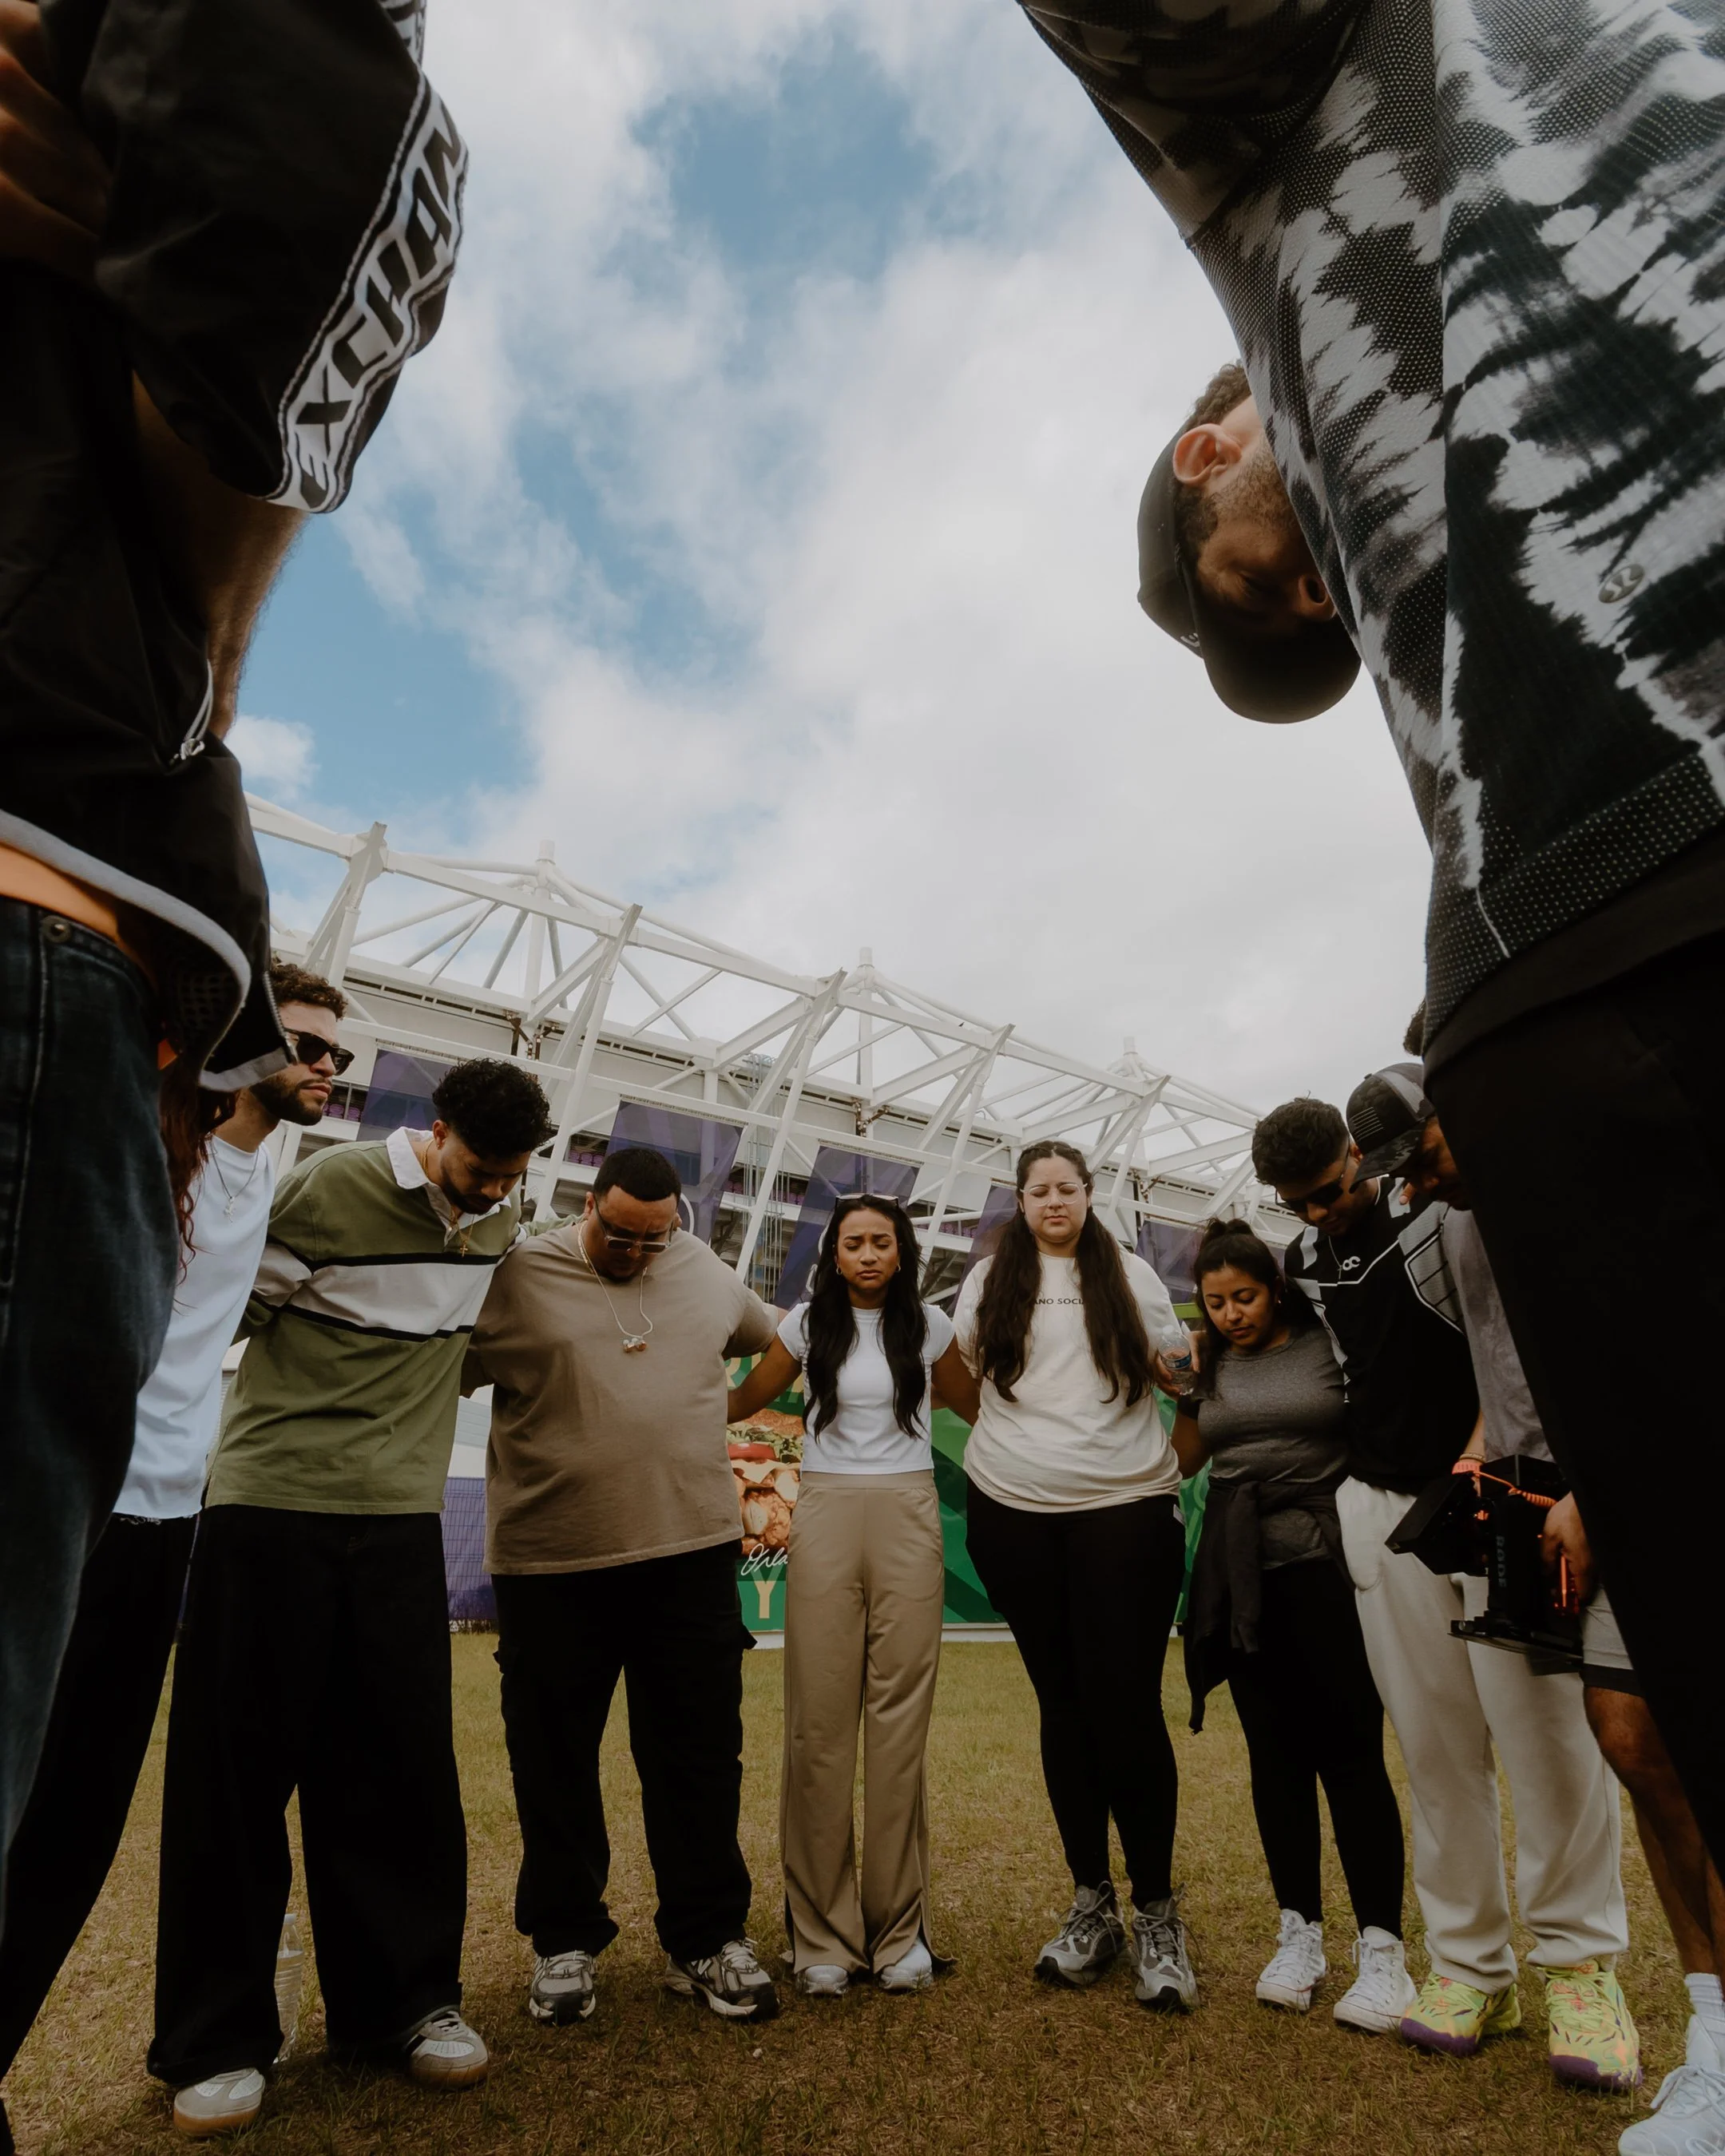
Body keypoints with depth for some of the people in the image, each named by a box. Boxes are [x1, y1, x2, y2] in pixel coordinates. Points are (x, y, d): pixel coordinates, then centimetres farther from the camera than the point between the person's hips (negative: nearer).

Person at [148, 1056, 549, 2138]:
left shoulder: (503, 1217, 4)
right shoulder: (331, 1186, -13)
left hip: (402, 1520, 4)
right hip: (270, 1508, -4)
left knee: (402, 1767, 9)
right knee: (238, 1768, 6)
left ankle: (407, 1999, 26)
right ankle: (217, 2038, 24)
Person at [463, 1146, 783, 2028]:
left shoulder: (705, 1270, 7)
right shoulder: (518, 1277, -6)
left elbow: (771, 1338, 23)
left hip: (692, 1555, 3)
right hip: (552, 1567, -2)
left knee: (700, 1758, 12)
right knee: (555, 1764, 14)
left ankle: (707, 1941, 30)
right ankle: (564, 1943, 34)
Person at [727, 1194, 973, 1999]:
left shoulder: (927, 1323, 4)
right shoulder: (809, 1322, 3)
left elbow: (970, 1400, 20)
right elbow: (744, 1400, 12)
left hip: (907, 1518, 0)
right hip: (825, 1516, 0)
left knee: (900, 1721, 2)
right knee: (820, 1722, 2)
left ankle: (899, 1928, 17)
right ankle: (822, 1933, 16)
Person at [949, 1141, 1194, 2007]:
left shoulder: (1129, 1275, 5)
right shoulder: (989, 1281, 7)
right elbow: (962, 1382, 18)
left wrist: (1170, 1463, 6)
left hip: (1125, 1510, -1)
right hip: (1014, 1513, 2)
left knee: (1126, 1704, -4)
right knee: (1062, 1704, 11)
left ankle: (1156, 1911, 15)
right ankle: (1091, 1901, 25)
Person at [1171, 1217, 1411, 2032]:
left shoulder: (1326, 1344, -4)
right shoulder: (1211, 1363, 8)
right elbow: (1185, 1460, 12)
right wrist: (1187, 1388, -1)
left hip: (1322, 1559, -4)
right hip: (1238, 1569, 4)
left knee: (1349, 1748, -2)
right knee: (1275, 1749, 10)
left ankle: (1381, 1948, 10)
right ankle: (1300, 1932, 22)